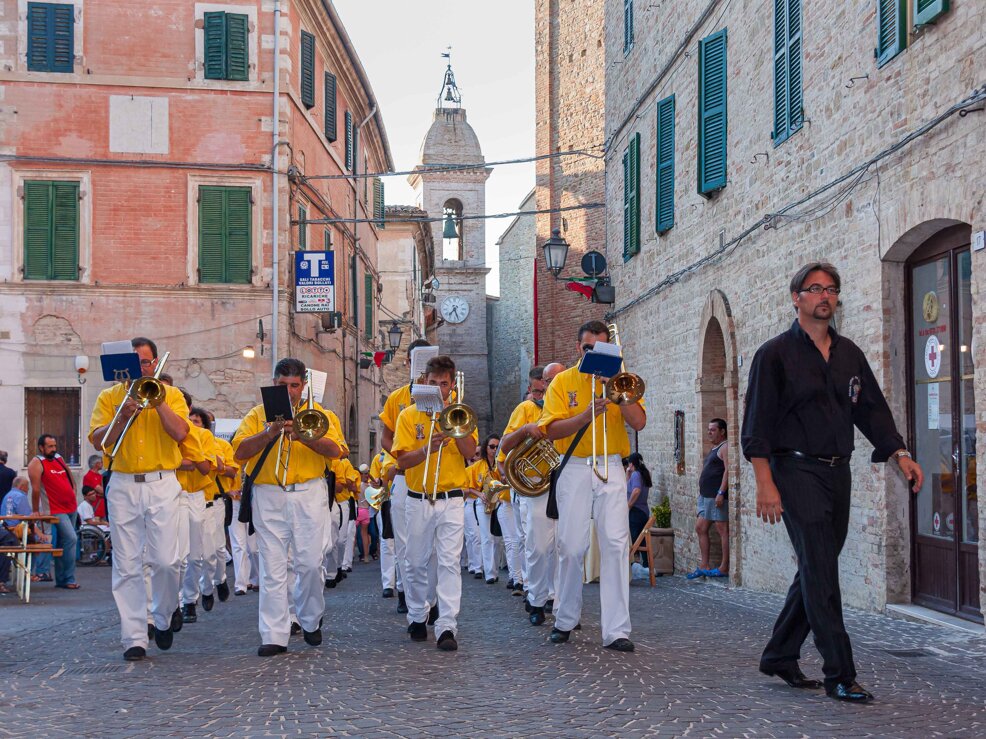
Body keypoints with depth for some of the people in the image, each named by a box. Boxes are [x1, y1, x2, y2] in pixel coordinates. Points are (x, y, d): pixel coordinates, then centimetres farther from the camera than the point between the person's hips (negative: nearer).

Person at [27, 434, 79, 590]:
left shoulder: (59, 459, 14)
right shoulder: (37, 463, -8)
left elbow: (70, 477, 28)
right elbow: (36, 490, -12)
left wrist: (73, 492, 13)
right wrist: (36, 514, -14)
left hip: (71, 507, 7)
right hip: (57, 510, -7)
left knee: (62, 544, 11)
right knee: (71, 539, -19)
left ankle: (61, 579, 17)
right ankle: (68, 579, -13)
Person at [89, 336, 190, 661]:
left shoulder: (171, 394, 8)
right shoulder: (109, 397, 10)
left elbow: (180, 433, -8)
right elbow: (98, 440, -2)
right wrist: (124, 416, -15)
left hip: (162, 486, -1)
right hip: (123, 487, 1)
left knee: (165, 560, -6)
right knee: (126, 565, -1)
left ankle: (163, 618, 20)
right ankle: (134, 638, 4)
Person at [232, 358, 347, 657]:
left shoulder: (318, 413, 10)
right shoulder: (258, 414, 11)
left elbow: (335, 450, -5)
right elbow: (239, 452, -1)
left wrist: (304, 436, -19)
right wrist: (270, 433, -14)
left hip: (309, 495, 0)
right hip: (268, 496, 0)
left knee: (310, 563, -1)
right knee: (272, 567, -3)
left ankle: (311, 621, 22)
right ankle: (274, 636, -1)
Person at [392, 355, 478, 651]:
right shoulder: (409, 415, 3)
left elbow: (470, 452, -6)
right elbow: (402, 460, -5)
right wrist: (428, 448, -22)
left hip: (451, 500, 0)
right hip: (419, 501, 1)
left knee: (450, 562, -8)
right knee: (417, 563, 9)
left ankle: (447, 626, -10)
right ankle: (417, 618, 26)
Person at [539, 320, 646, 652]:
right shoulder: (562, 382, 7)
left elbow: (638, 422, -2)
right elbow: (552, 430, -4)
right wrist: (585, 416, -18)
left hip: (610, 469, 0)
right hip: (574, 470, 0)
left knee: (616, 544, -9)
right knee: (572, 547, 0)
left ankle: (616, 630, -8)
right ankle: (565, 621, 18)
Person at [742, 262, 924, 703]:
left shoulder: (849, 355, 15)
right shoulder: (775, 354, -3)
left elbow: (872, 410, 16)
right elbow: (757, 423, -8)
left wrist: (899, 454, 1)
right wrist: (765, 483, -16)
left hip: (838, 473, 6)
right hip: (797, 471, -6)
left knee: (816, 572, 10)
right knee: (821, 574, -9)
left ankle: (778, 656, 24)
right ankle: (839, 675, -6)